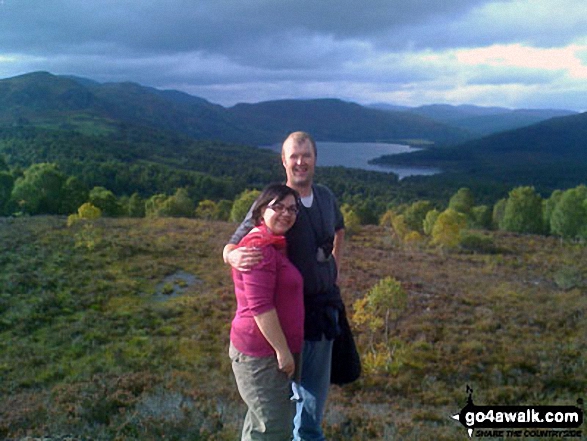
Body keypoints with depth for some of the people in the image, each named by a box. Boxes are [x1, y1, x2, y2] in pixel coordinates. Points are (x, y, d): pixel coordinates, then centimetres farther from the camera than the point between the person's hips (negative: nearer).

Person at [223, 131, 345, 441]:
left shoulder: (326, 197, -1)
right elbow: (230, 248, -20)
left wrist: (335, 262, 10)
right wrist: (235, 257, -42)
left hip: (326, 302, 6)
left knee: (318, 381, 22)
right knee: (297, 380, 8)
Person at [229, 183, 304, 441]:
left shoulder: (273, 245, 13)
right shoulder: (259, 248, -20)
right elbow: (260, 307, -25)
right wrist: (283, 351, -20)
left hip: (268, 350, 10)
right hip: (261, 352, -10)